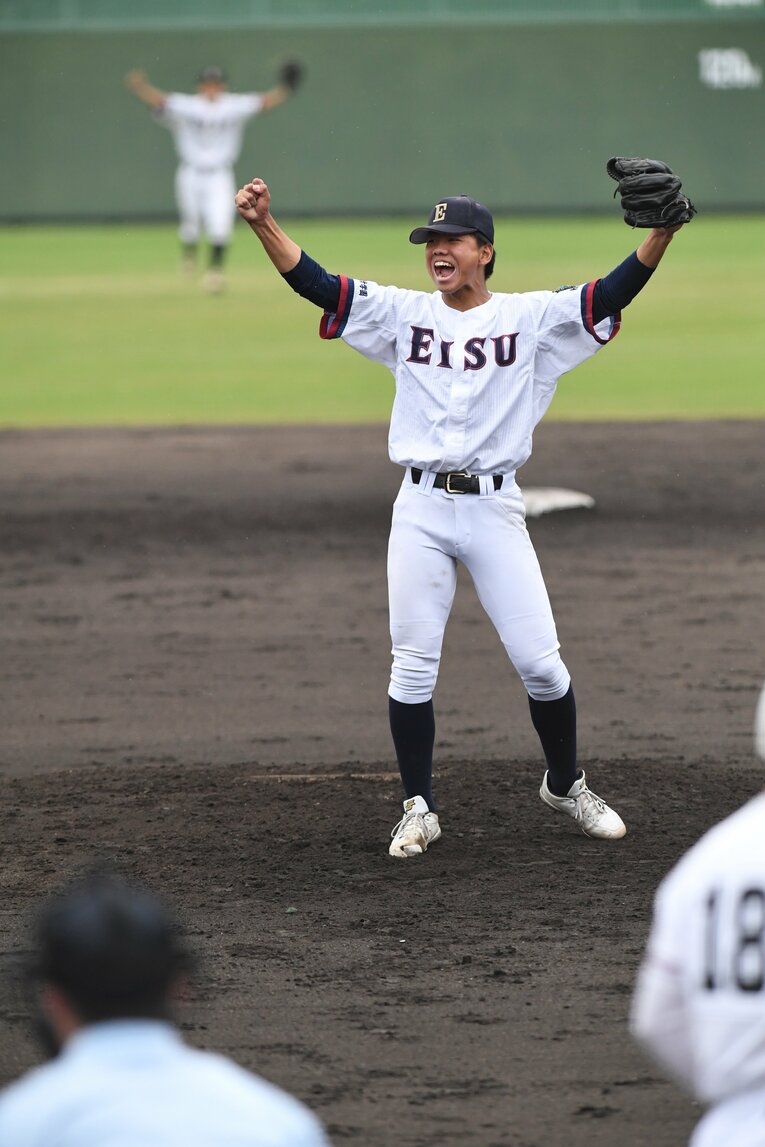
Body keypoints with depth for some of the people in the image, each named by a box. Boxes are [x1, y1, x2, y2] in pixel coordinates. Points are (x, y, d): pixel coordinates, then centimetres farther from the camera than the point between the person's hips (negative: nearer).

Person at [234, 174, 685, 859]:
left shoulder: (531, 317, 1)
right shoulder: (404, 315, 7)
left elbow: (612, 294, -10)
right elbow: (316, 284, -1)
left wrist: (663, 231, -26)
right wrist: (264, 223, -14)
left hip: (494, 509, -1)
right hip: (421, 510, 1)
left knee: (540, 661, -1)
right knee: (413, 667, 0)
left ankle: (565, 786, 21)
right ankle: (420, 808, 11)